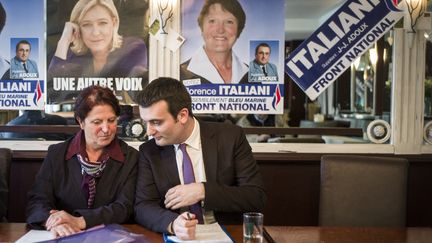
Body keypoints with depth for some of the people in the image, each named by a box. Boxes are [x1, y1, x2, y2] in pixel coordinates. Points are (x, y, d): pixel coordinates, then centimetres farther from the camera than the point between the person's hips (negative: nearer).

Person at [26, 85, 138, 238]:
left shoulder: (130, 157, 0)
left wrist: (80, 221, -22)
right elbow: (37, 201, -3)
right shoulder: (56, 153, 4)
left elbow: (124, 207, -8)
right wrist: (52, 220, -25)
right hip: (64, 237, 1)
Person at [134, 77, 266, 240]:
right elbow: (143, 207, -6)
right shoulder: (149, 152, -1)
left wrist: (203, 191, -19)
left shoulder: (230, 136, -8)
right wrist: (172, 223, -26)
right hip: (177, 238, 2)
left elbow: (257, 197, -9)